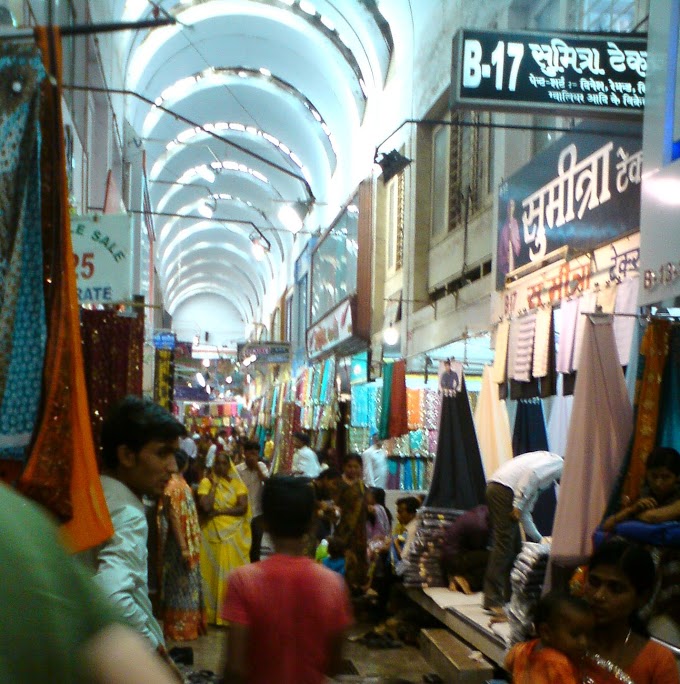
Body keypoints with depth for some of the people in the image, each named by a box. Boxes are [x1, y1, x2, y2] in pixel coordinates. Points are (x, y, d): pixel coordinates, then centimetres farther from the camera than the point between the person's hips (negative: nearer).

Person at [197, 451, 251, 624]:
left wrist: (219, 511, -13)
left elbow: (243, 508, -8)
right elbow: (206, 507, -14)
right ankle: (213, 613, 10)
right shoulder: (206, 482, 1)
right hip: (213, 535, 0)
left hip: (234, 534, 1)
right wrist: (214, 485, -9)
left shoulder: (237, 483, 4)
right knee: (214, 572, 3)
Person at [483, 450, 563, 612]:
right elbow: (532, 472, -17)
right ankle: (493, 599, -8)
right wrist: (518, 505, -17)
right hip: (503, 489, -9)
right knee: (503, 544, -8)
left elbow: (525, 510, 29)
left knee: (514, 545, 14)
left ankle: (509, 595, 19)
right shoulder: (559, 463, 5)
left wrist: (538, 539, 35)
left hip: (495, 488, 9)